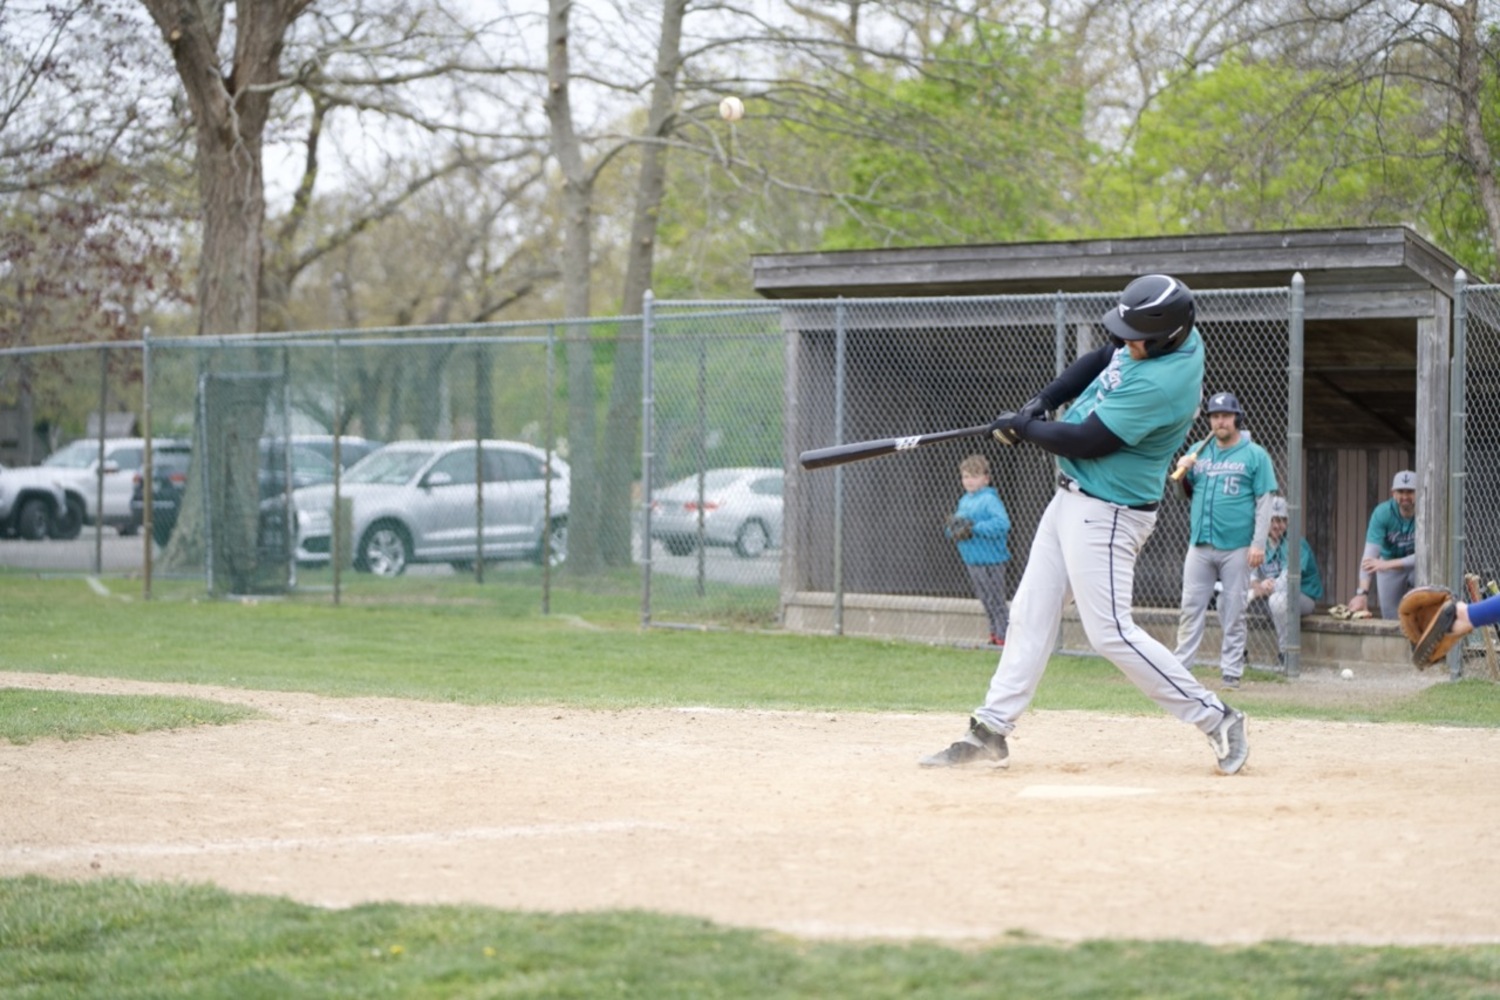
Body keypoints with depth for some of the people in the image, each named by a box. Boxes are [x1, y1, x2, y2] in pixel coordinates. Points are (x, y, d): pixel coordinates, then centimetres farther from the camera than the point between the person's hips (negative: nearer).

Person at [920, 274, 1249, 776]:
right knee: (1030, 613, 10)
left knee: (1111, 631, -9)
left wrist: (1023, 426, -8)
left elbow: (1084, 441, -25)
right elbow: (1100, 358, 17)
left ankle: (1215, 719, 0)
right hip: (1072, 498, 10)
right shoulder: (1166, 335, -1)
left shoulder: (1163, 381, -28)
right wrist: (1043, 401, 2)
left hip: (1107, 513, -10)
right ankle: (990, 731, 15)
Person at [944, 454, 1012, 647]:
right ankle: (995, 633, 25)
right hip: (971, 559, 9)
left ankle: (1002, 636, -1)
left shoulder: (990, 499, -13)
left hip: (989, 560, -9)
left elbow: (1002, 523, -26)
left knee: (994, 599, -5)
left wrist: (974, 528, -25)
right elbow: (956, 525, 19)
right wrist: (952, 528, -5)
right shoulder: (964, 501, 13)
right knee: (985, 599, 16)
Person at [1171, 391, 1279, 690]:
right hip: (1200, 545, 4)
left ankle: (1231, 671, 4)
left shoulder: (1255, 455, 1)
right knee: (1191, 608, 3)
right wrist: (1182, 474, -2)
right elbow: (1188, 492, 21)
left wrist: (1259, 543, -11)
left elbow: (1264, 503, -3)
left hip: (1236, 547, -4)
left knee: (1232, 612, 0)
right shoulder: (1199, 452, 13)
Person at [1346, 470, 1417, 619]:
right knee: (1391, 618, 2)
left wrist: (1387, 564, -42)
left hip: (1417, 563, -1)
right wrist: (1362, 592, -47)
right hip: (1388, 564, 1)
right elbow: (1370, 555, -34)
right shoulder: (1382, 512, -25)